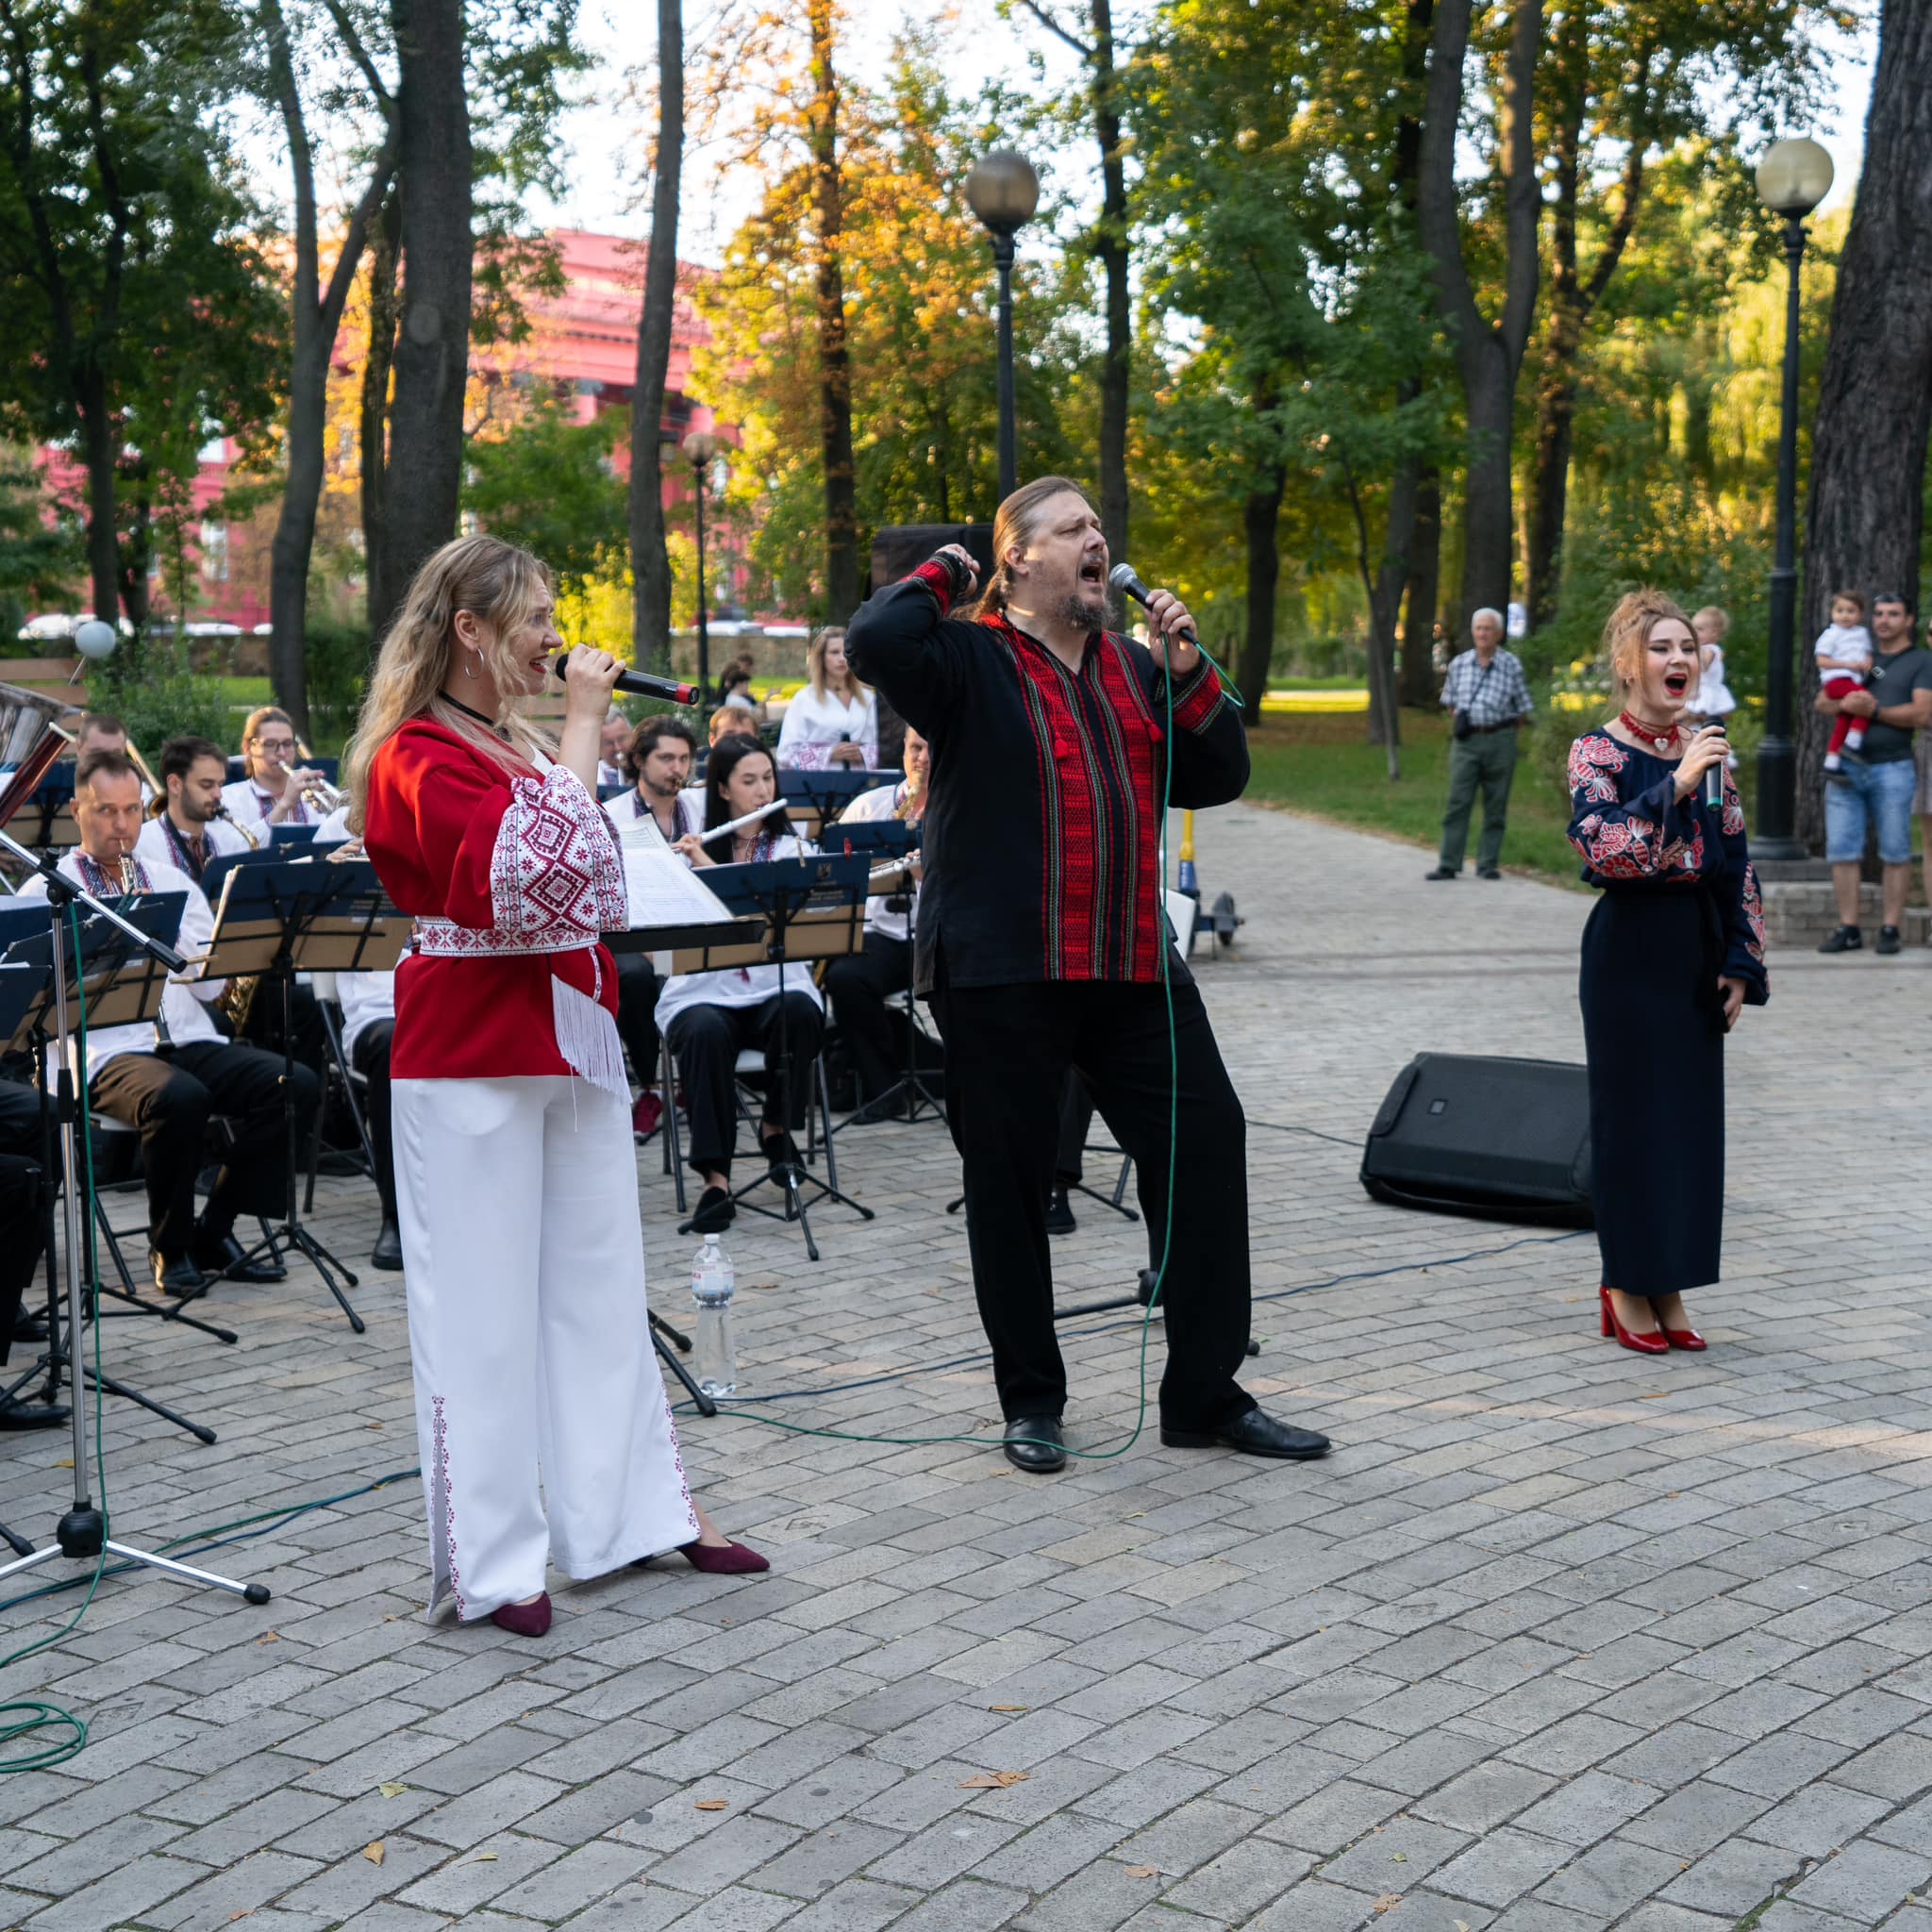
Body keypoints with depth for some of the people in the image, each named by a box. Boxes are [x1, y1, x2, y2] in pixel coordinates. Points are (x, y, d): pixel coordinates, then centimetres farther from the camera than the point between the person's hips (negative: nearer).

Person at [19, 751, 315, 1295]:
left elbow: (211, 984, 11)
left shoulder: (170, 880, 19)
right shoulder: (47, 891, 7)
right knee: (178, 1097, -37)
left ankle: (213, 1230, -4)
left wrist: (173, 930, -5)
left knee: (298, 1085, -18)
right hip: (107, 1051, -5)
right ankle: (170, 1246, -11)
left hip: (190, 1040, 5)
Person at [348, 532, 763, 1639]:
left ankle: (635, 1510, 22)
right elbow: (532, 874, -27)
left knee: (602, 1280, 13)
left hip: (572, 1040, 9)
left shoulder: (526, 746, 14)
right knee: (484, 1304, -2)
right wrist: (581, 734, -22)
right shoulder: (415, 759, -13)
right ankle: (487, 1565, 8)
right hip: (471, 1055, -8)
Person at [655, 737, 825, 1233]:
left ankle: (776, 1127, -8)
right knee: (705, 1034, -35)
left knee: (800, 1012, -34)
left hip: (774, 986, 0)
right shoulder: (691, 850, 10)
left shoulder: (790, 848, 9)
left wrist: (708, 865, -19)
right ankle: (715, 1178, -33)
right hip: (704, 989, 0)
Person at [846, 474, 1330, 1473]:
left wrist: (1188, 673, 1)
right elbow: (875, 641, -24)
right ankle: (1031, 1402, 22)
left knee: (1207, 1144, 3)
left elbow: (1218, 778, 16)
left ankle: (1206, 1394, 15)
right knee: (1010, 1182, 5)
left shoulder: (1132, 668, 17)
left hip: (1133, 966, 6)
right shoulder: (970, 660, -3)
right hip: (1002, 973, -5)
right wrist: (940, 576, -4)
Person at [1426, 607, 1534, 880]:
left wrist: (1503, 730, 0)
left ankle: (1488, 864, 9)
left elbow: (1523, 708, 7)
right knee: (1458, 803, -4)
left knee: (1495, 806, 3)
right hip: (1466, 740, 1)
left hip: (1499, 741, -1)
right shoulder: (1458, 664, 9)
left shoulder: (1512, 665, 3)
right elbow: (1449, 701, 20)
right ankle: (1448, 865, -4)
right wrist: (1458, 720, 6)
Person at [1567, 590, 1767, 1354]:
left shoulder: (1706, 750, 9)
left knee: (1692, 1113, 7)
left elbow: (1737, 866, 10)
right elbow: (1599, 849, -23)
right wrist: (1674, 785, -26)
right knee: (1633, 1112, 0)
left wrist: (1741, 963, 4)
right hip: (1629, 950, -5)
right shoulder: (1597, 751, -6)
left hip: (1697, 953, 5)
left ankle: (1667, 1286, 17)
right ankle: (1626, 1286, 12)